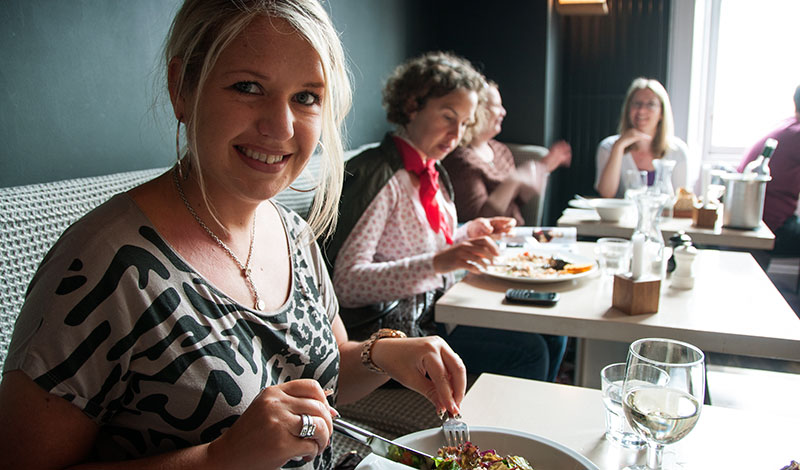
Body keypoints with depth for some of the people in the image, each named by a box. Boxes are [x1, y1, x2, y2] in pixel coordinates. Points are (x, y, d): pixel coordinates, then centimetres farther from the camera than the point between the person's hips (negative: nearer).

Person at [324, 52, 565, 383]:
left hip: (438, 312, 9)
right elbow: (347, 283, -26)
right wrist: (437, 263, -34)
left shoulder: (432, 171, 10)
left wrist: (470, 233, 6)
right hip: (394, 329, -9)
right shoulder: (376, 175, -18)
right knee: (528, 352, -16)